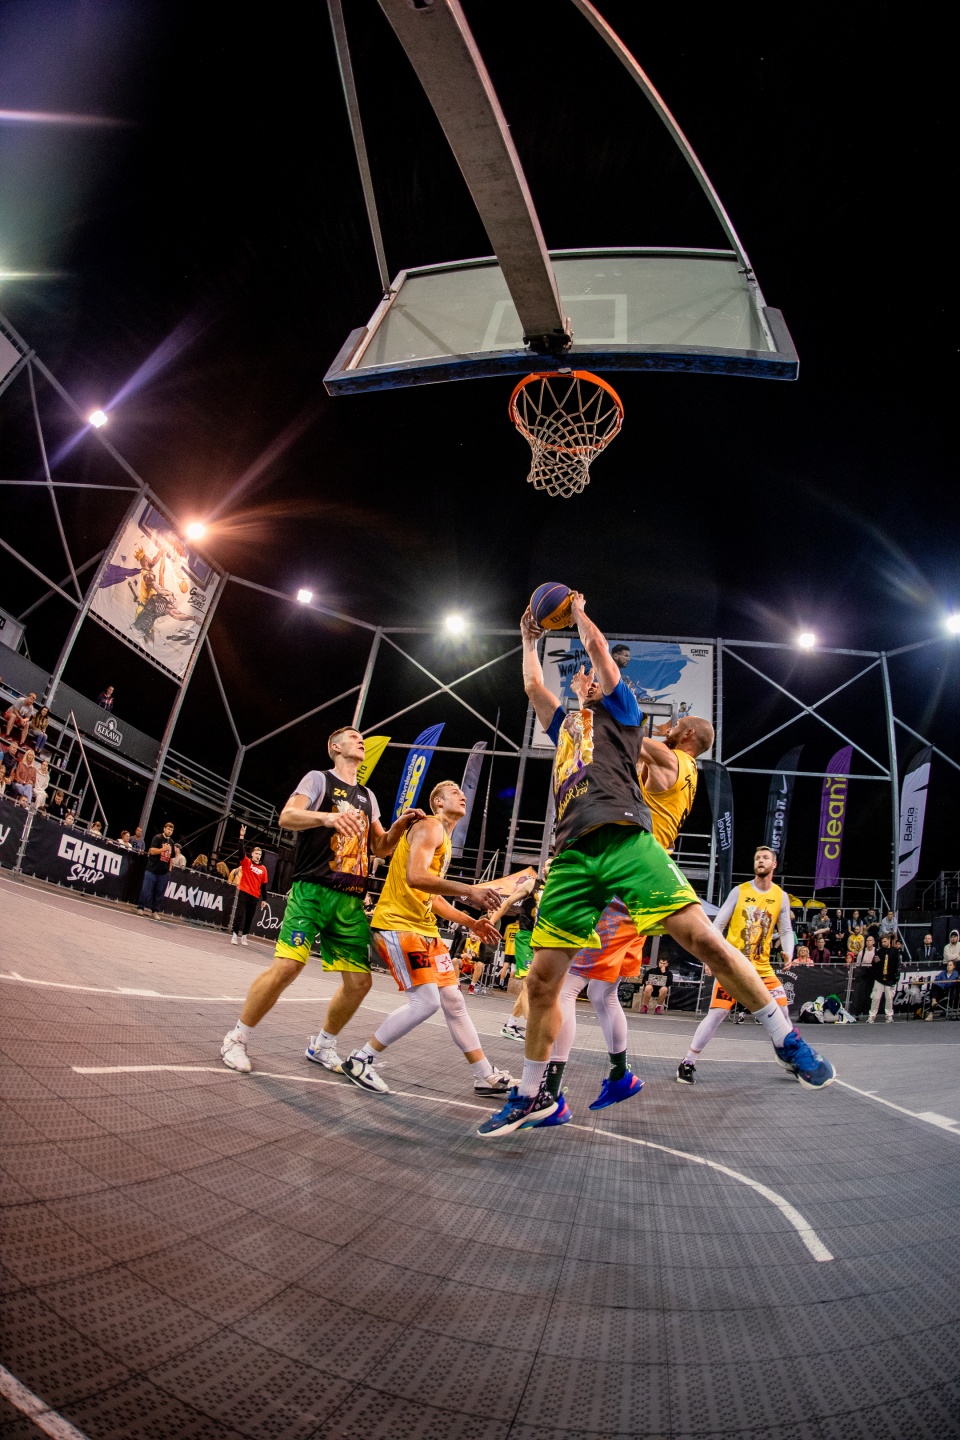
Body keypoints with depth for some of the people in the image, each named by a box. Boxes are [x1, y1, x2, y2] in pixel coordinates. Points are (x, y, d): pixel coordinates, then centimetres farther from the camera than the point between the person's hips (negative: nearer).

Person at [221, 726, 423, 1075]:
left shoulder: (368, 796, 22)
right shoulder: (319, 778, 5)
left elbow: (380, 849, 21)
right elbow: (287, 817, -10)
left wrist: (399, 826, 1)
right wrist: (327, 816, -28)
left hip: (351, 901, 6)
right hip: (313, 890, -6)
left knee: (360, 980, 1)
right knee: (287, 966, -16)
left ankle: (322, 1045, 23)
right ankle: (237, 1038, 6)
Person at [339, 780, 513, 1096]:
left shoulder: (444, 839, 21)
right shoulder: (430, 826, -10)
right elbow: (415, 876, -27)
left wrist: (471, 923, 18)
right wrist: (468, 891, -32)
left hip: (424, 928, 10)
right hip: (398, 924, -10)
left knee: (453, 1001, 10)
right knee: (426, 1001, -14)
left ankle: (486, 1077, 17)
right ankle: (358, 1061, 0)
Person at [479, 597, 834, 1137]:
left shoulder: (620, 708, 19)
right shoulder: (566, 724, 33)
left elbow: (598, 648, 17)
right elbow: (533, 686, 41)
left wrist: (578, 611, 33)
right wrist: (530, 639, 52)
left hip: (625, 840, -5)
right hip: (573, 854, 5)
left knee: (703, 937, -14)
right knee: (543, 979, 1)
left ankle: (788, 1039, 7)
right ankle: (533, 1094, 18)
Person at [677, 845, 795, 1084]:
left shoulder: (781, 896, 4)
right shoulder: (740, 891, -2)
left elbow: (786, 930, 10)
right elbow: (718, 924, -1)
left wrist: (788, 952, -9)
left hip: (762, 966, 3)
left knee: (781, 1010, -1)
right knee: (717, 1013, -9)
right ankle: (688, 1063, 0)